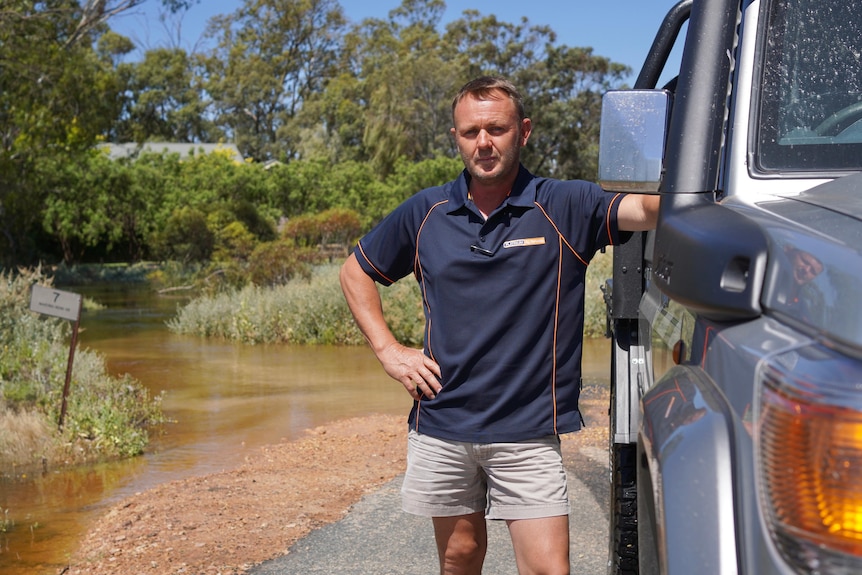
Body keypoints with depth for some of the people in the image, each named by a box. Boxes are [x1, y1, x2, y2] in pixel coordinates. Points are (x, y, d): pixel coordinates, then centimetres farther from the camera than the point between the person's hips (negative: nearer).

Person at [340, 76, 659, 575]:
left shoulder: (565, 207, -5)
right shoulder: (426, 213, 4)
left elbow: (648, 210, -24)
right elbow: (356, 272, 17)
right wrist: (388, 351, 6)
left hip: (528, 432, -2)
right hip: (441, 425, 3)